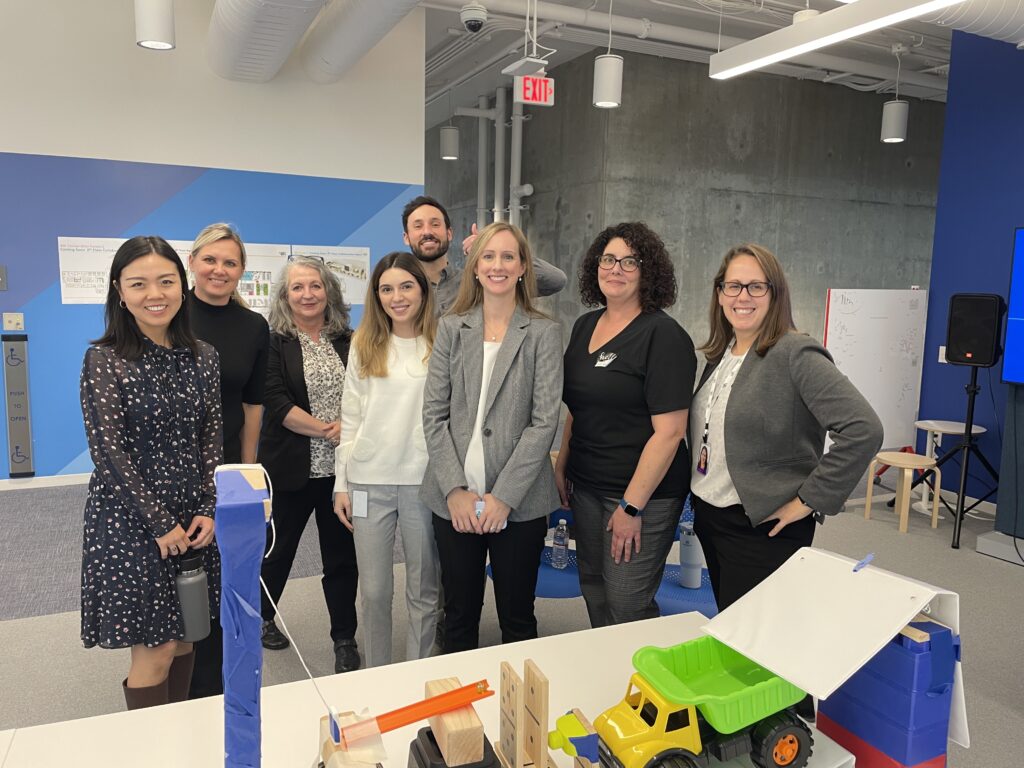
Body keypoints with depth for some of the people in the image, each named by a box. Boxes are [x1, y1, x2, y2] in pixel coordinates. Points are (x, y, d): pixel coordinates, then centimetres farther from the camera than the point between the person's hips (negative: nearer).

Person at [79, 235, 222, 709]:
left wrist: (209, 511, -4)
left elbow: (212, 440, 6)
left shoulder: (202, 357, 4)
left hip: (193, 519, 5)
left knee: (183, 638, 15)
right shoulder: (104, 361, -10)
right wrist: (160, 524, -14)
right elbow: (107, 452, -13)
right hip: (130, 520, -5)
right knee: (154, 651, 2)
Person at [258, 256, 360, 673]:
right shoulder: (274, 343, -3)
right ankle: (262, 618, 40)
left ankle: (345, 638, 23)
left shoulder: (349, 342, 7)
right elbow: (275, 403, -12)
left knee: (342, 554, 8)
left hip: (341, 467, 2)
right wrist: (326, 429, -16)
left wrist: (349, 426, -13)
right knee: (278, 548, 15)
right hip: (291, 467, -2)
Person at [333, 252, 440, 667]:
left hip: (425, 481, -2)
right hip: (369, 482, 2)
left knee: (424, 592, 10)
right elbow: (350, 417, 9)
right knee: (374, 590, 11)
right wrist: (341, 483, 6)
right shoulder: (364, 344, 7)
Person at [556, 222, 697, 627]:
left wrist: (632, 506, -19)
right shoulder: (585, 325, 9)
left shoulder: (664, 336, -14)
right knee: (593, 590, 17)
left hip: (642, 493, -7)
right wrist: (561, 466, 14)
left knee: (626, 604, -1)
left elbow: (669, 431, -18)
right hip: (586, 484, 7)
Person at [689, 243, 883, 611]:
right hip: (709, 518, 7)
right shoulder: (719, 354, 8)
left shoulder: (795, 354, -15)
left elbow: (864, 429, -23)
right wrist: (700, 497, 10)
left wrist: (809, 500, -19)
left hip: (763, 528, -7)